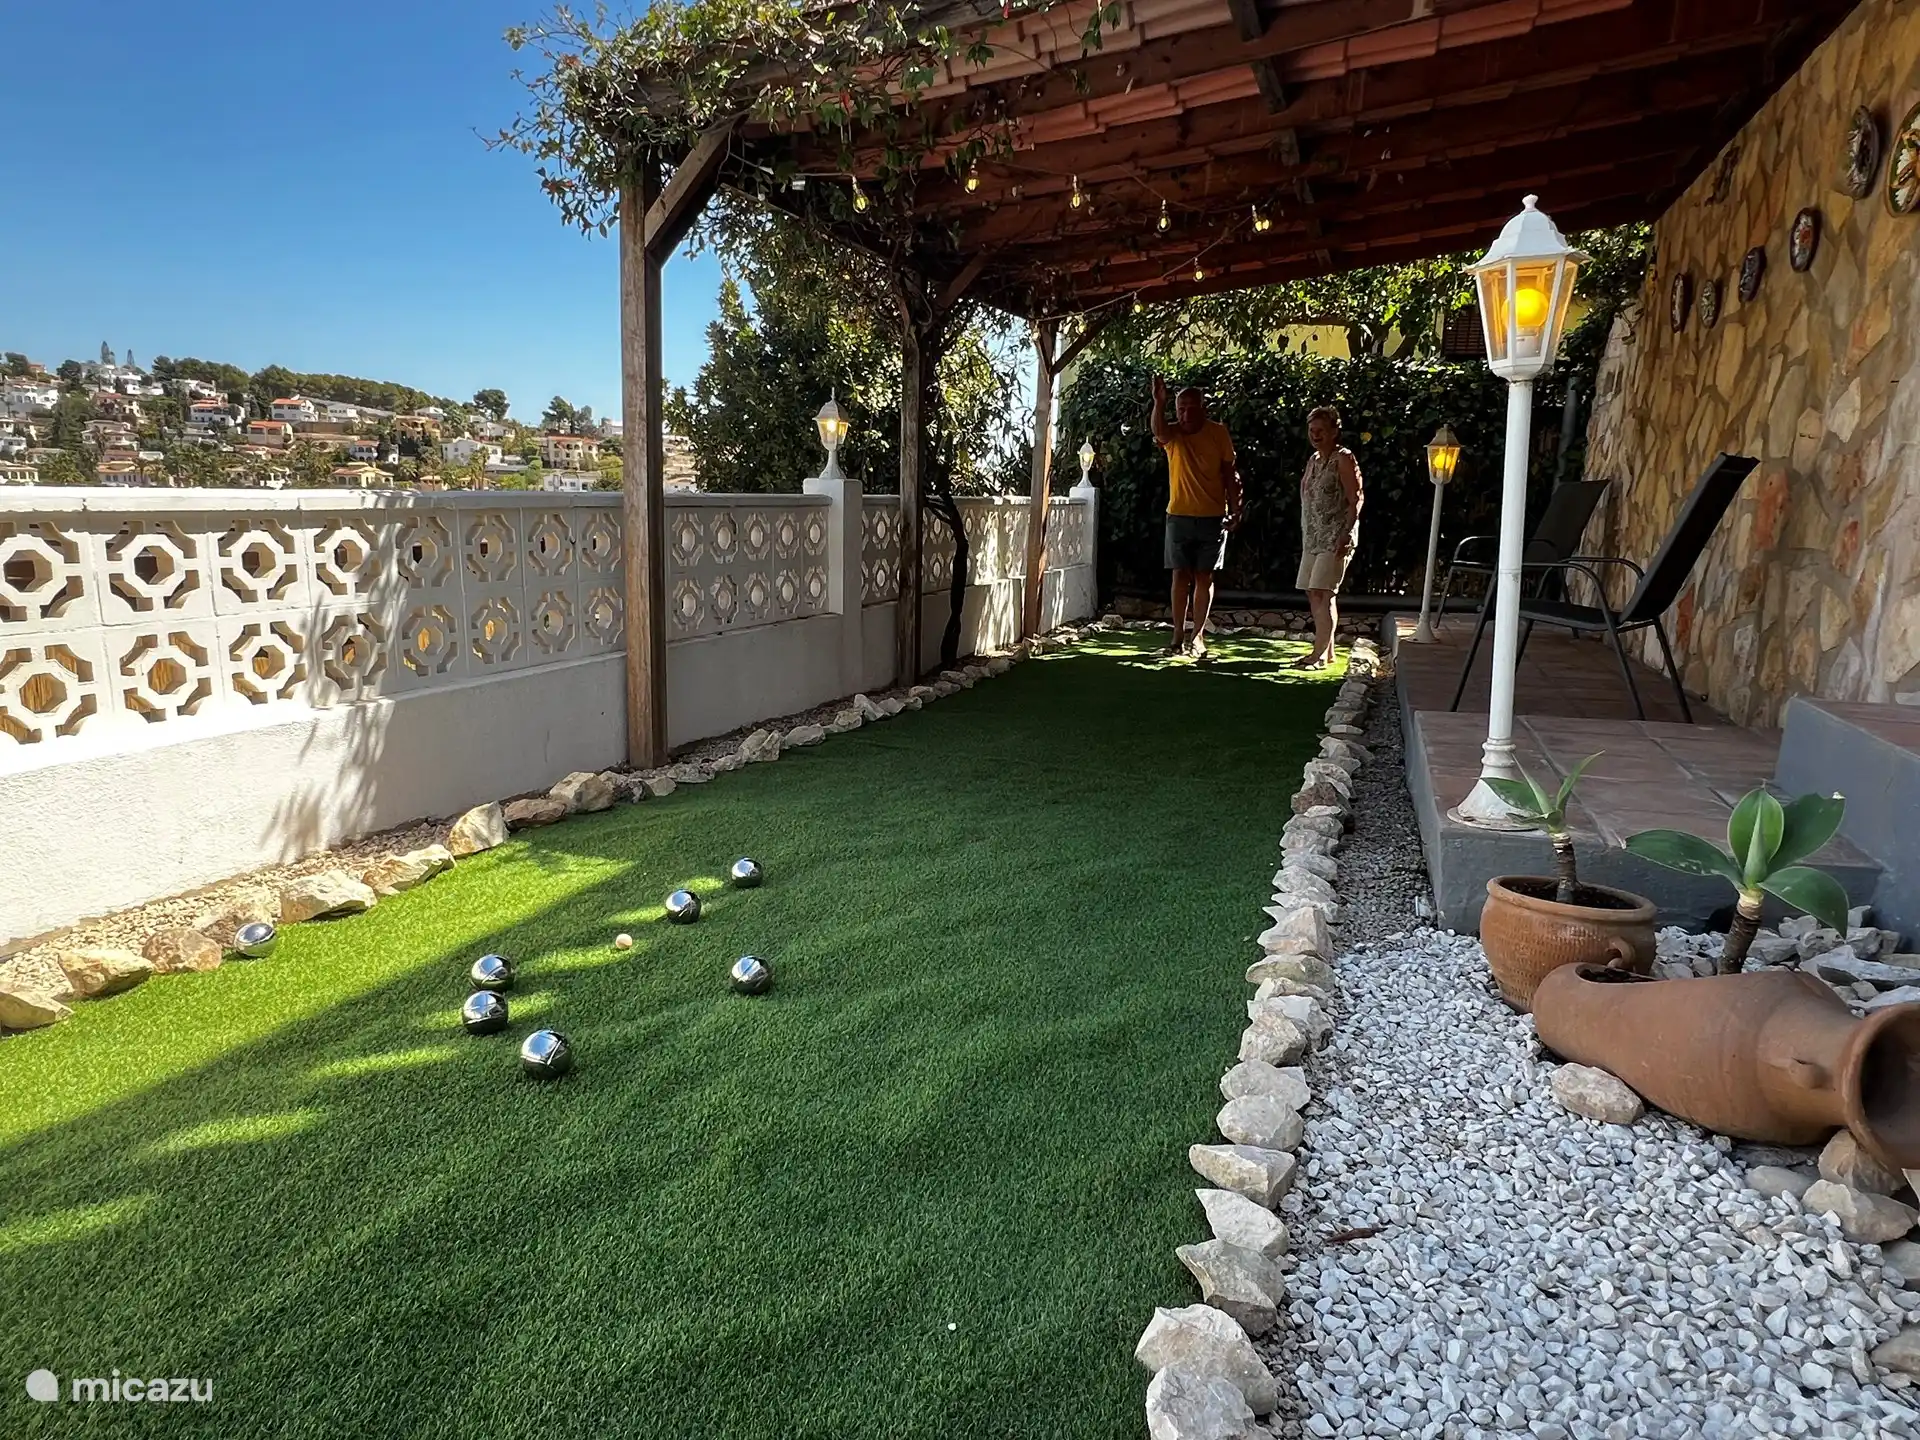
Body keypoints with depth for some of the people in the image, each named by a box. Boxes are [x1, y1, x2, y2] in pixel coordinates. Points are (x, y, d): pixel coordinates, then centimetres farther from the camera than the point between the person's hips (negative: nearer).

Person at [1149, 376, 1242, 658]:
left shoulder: (1218, 433, -2)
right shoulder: (1173, 434, -5)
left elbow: (1229, 473, 3)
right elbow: (1158, 432, -30)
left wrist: (1235, 510, -2)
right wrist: (1159, 402, -49)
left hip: (1213, 517, 0)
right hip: (1179, 516, 0)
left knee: (1204, 576, 3)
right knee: (1181, 575, 2)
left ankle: (1198, 635, 9)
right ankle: (1179, 635, 9)